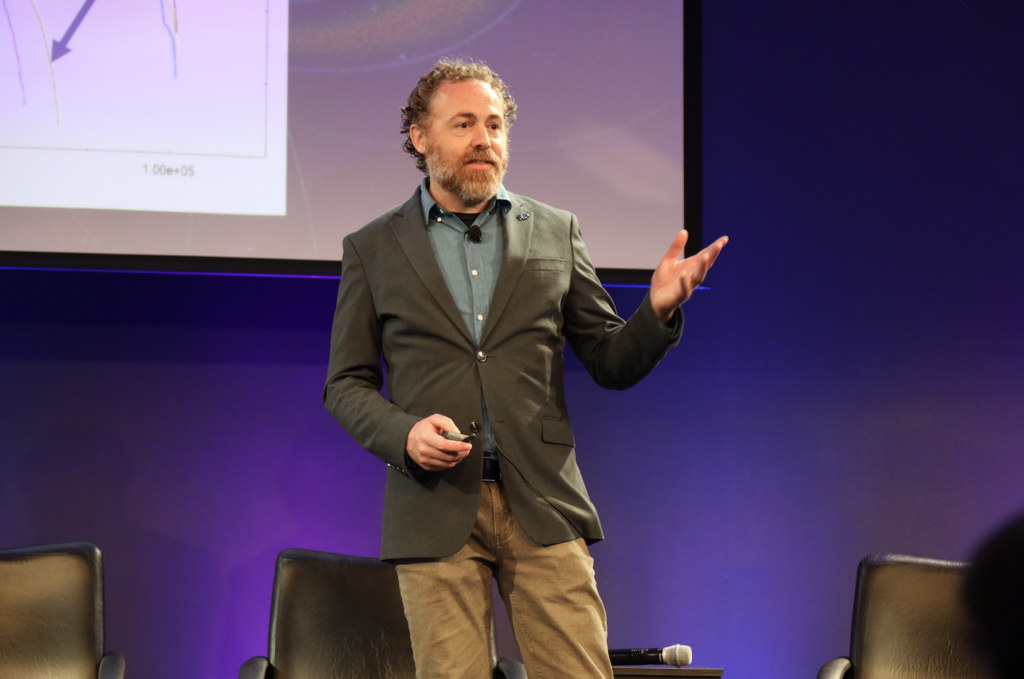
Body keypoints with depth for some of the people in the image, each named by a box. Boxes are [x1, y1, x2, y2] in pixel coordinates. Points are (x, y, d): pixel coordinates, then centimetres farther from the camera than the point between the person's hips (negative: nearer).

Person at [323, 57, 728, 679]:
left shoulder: (556, 232, 12)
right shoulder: (372, 249, 9)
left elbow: (611, 364, 12)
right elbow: (347, 384, 10)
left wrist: (658, 310, -9)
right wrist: (403, 433, -10)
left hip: (543, 508, 1)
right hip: (435, 511, -1)